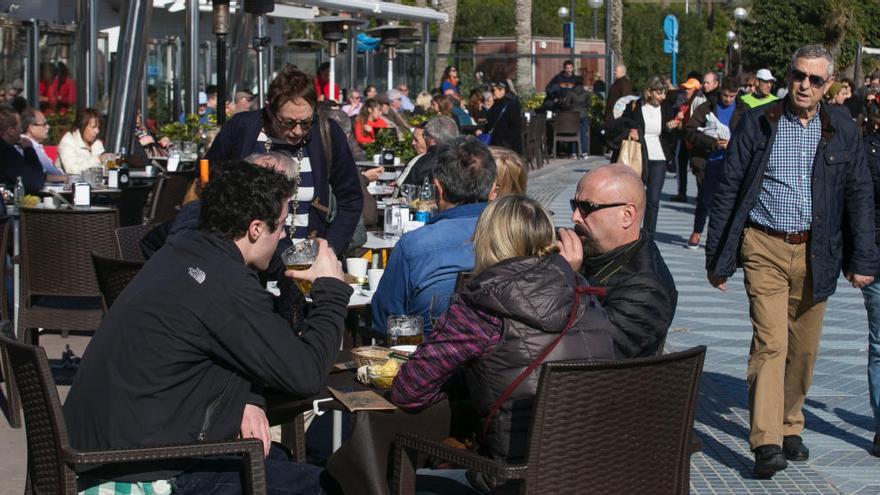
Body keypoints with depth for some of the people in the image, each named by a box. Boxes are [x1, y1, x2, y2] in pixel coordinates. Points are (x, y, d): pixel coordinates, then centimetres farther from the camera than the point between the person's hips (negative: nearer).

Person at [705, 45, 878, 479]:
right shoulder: (758, 124, 0)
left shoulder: (843, 131, 6)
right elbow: (728, 191, 3)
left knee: (804, 348, 10)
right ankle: (766, 443, -14)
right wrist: (717, 258, 2)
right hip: (765, 250, -3)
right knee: (770, 343, -12)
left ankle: (790, 427, 28)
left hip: (815, 254, 3)